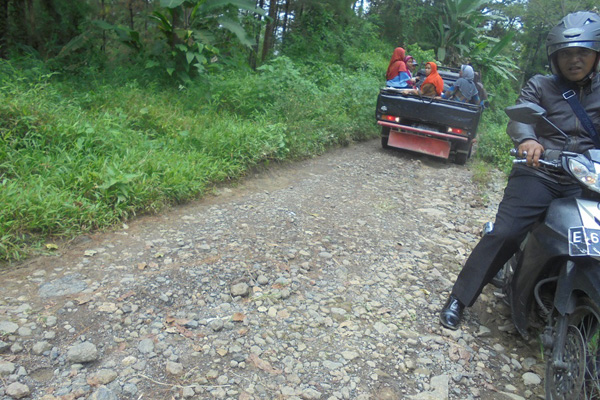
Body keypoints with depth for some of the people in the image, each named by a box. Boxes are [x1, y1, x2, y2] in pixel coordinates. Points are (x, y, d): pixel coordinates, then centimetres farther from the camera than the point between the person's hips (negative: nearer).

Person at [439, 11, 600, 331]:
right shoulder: (539, 86, 6)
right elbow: (518, 118, -12)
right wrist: (527, 139, -35)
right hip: (539, 172, -3)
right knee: (505, 234, -17)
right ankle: (459, 298, -4)